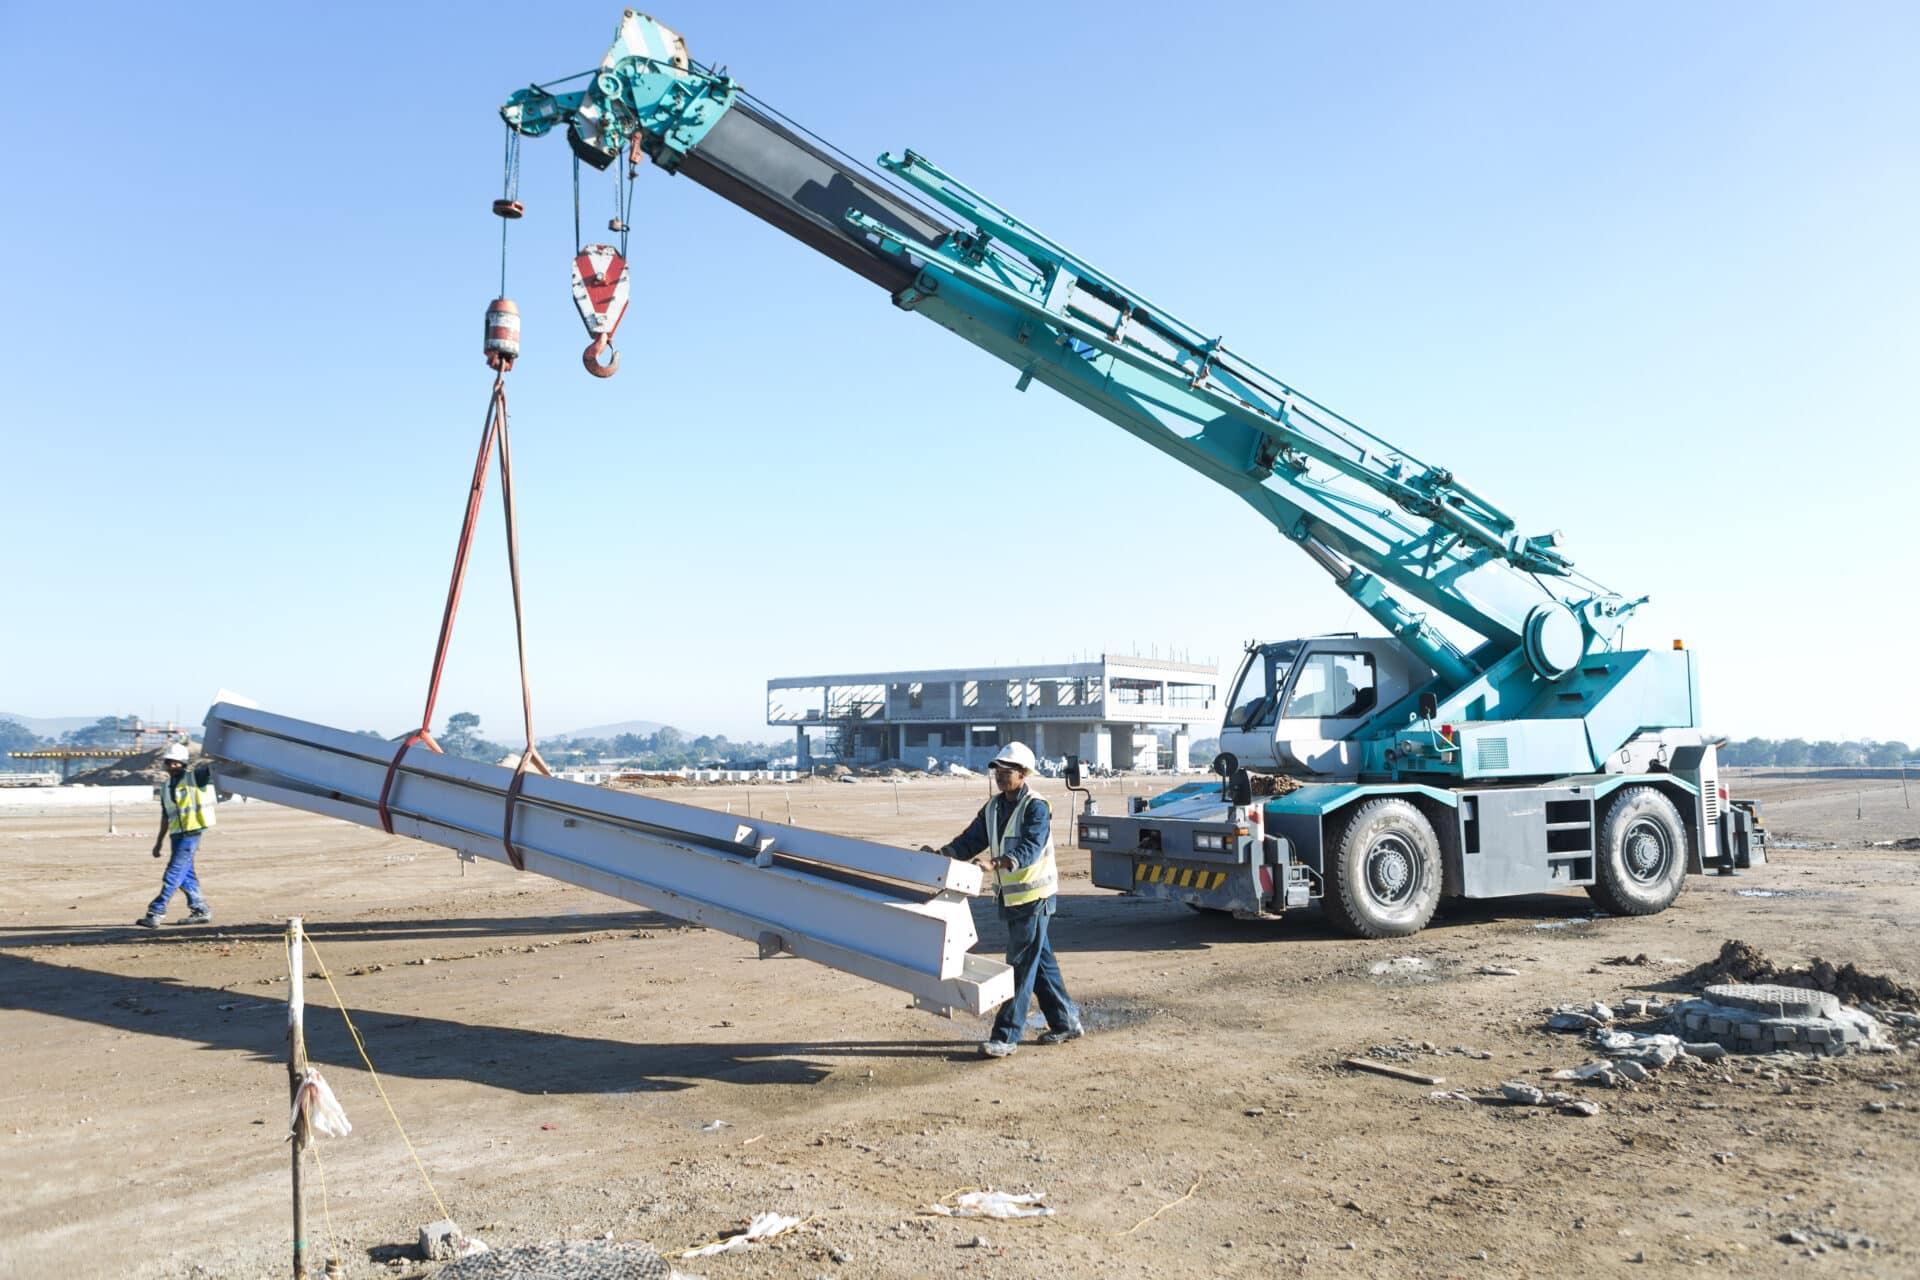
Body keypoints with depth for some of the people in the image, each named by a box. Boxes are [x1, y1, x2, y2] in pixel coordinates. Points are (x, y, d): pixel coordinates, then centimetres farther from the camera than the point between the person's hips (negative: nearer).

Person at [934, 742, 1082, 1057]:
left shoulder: (1036, 807, -15)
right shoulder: (993, 807, 9)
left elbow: (1032, 846, -29)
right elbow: (972, 839, 5)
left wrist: (1010, 860, -48)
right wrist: (946, 853, -12)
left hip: (1033, 896, -8)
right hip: (1009, 896, 8)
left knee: (1021, 966, -6)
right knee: (1041, 963, 16)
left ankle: (1006, 1036, -3)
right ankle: (1066, 1022, 27)